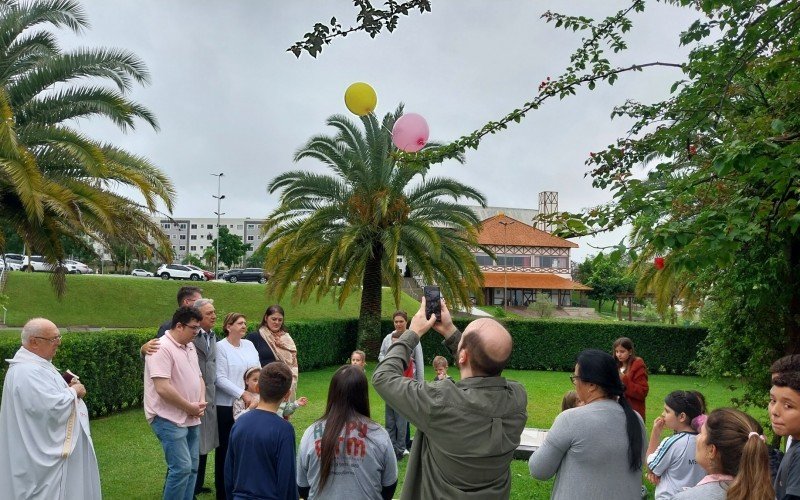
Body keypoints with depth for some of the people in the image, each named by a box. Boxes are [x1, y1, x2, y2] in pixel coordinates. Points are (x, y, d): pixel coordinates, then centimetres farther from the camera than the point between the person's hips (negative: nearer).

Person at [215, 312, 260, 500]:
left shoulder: (249, 344, 9)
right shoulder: (220, 347, -9)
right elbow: (220, 379, -15)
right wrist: (242, 394, -19)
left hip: (251, 403, 5)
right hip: (227, 405, -5)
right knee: (227, 447, 6)